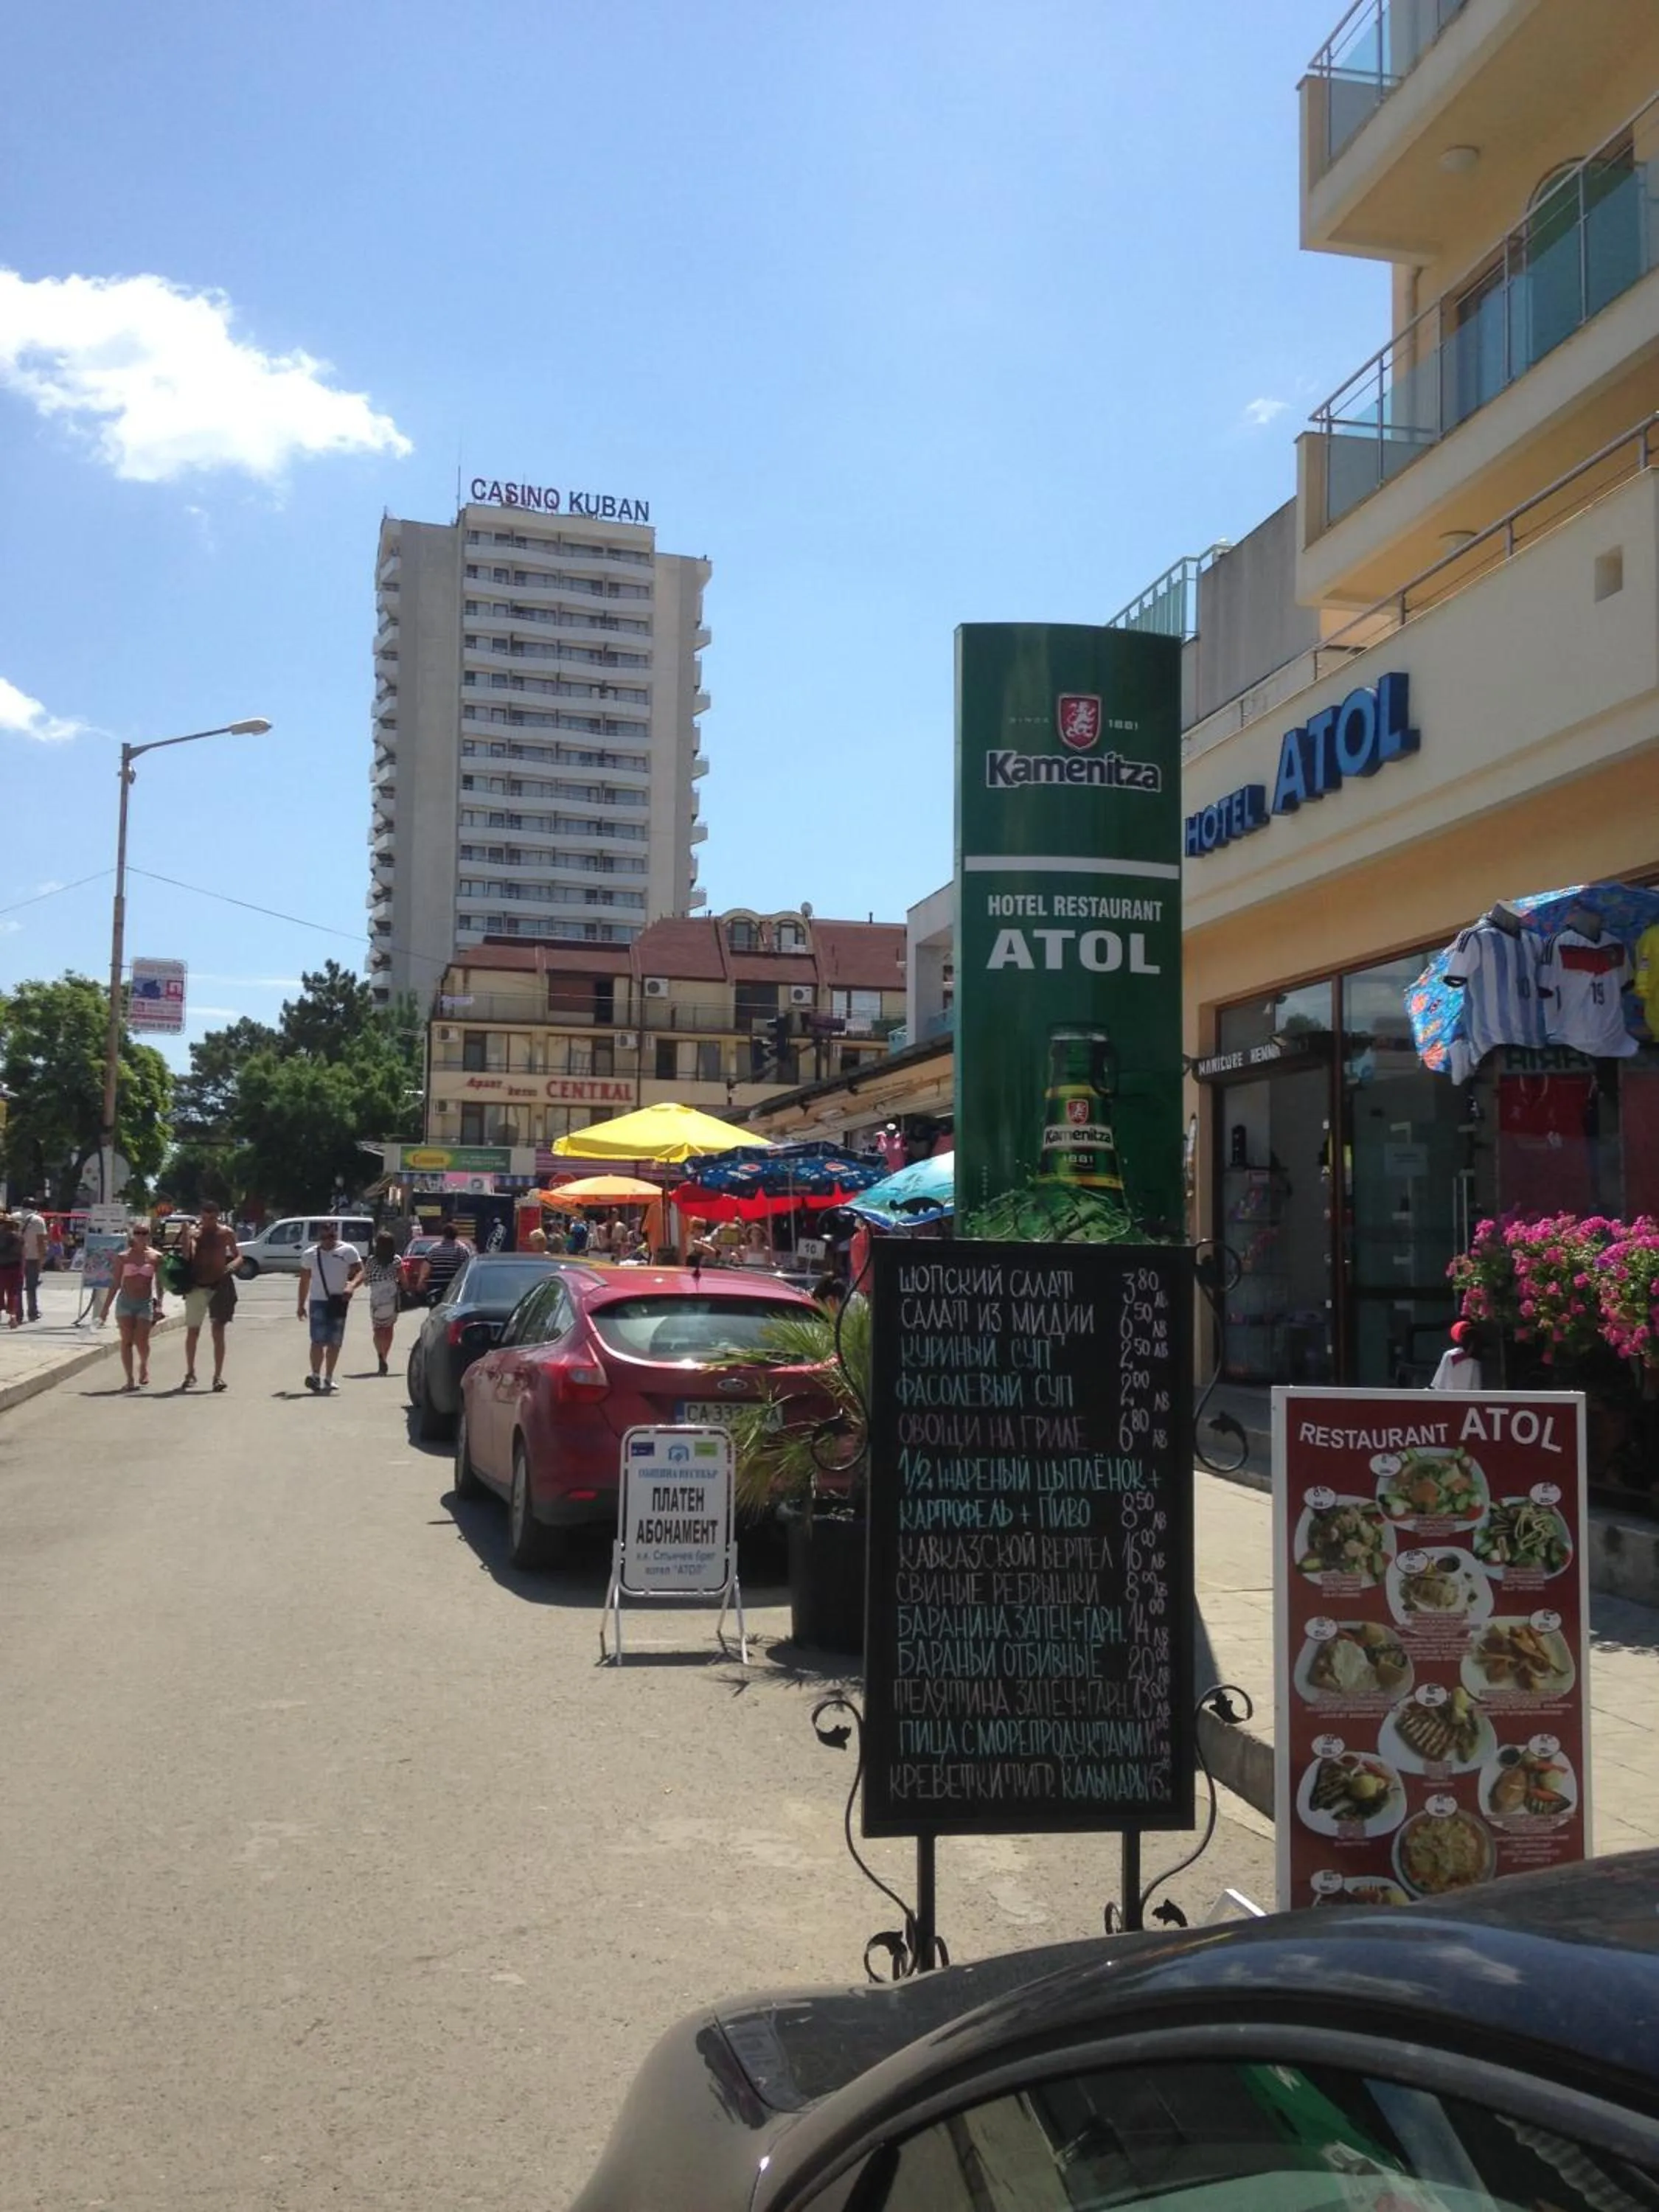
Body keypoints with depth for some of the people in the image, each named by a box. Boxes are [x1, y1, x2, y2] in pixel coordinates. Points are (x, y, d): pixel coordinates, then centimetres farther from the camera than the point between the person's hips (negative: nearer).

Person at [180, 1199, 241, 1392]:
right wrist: (187, 1239, -21)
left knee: (218, 1332, -1)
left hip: (219, 1285, -1)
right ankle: (190, 1373, 21)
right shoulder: (192, 1232, 2)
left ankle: (218, 1376, 1)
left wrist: (231, 1266, -14)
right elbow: (184, 1257, -5)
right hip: (196, 1287, 1)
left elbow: (238, 1256, 7)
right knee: (192, 1332, 7)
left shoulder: (226, 1233, 3)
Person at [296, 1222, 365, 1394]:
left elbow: (360, 1272, -5)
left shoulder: (348, 1251, 1)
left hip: (339, 1302, 0)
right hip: (318, 1302, 0)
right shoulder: (311, 1254, 9)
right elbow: (305, 1280, 16)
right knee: (318, 1340, -13)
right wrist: (301, 1304, 13)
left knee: (334, 1343, 6)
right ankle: (315, 1375, -10)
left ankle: (328, 1379, 15)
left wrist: (351, 1285, -25)